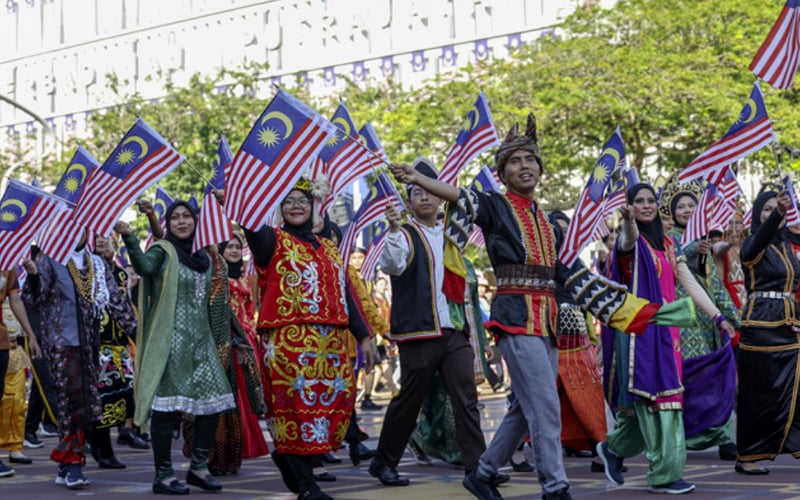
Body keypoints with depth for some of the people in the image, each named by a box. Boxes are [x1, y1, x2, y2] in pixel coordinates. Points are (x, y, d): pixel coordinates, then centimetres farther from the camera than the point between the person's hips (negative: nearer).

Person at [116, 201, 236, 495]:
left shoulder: (205, 259, 17)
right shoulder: (163, 251, -2)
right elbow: (144, 267, -28)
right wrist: (129, 238, -41)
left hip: (200, 339, 7)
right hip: (170, 339, -7)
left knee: (213, 400, 2)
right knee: (167, 404, -9)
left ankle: (198, 468, 13)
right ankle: (163, 476, -4)